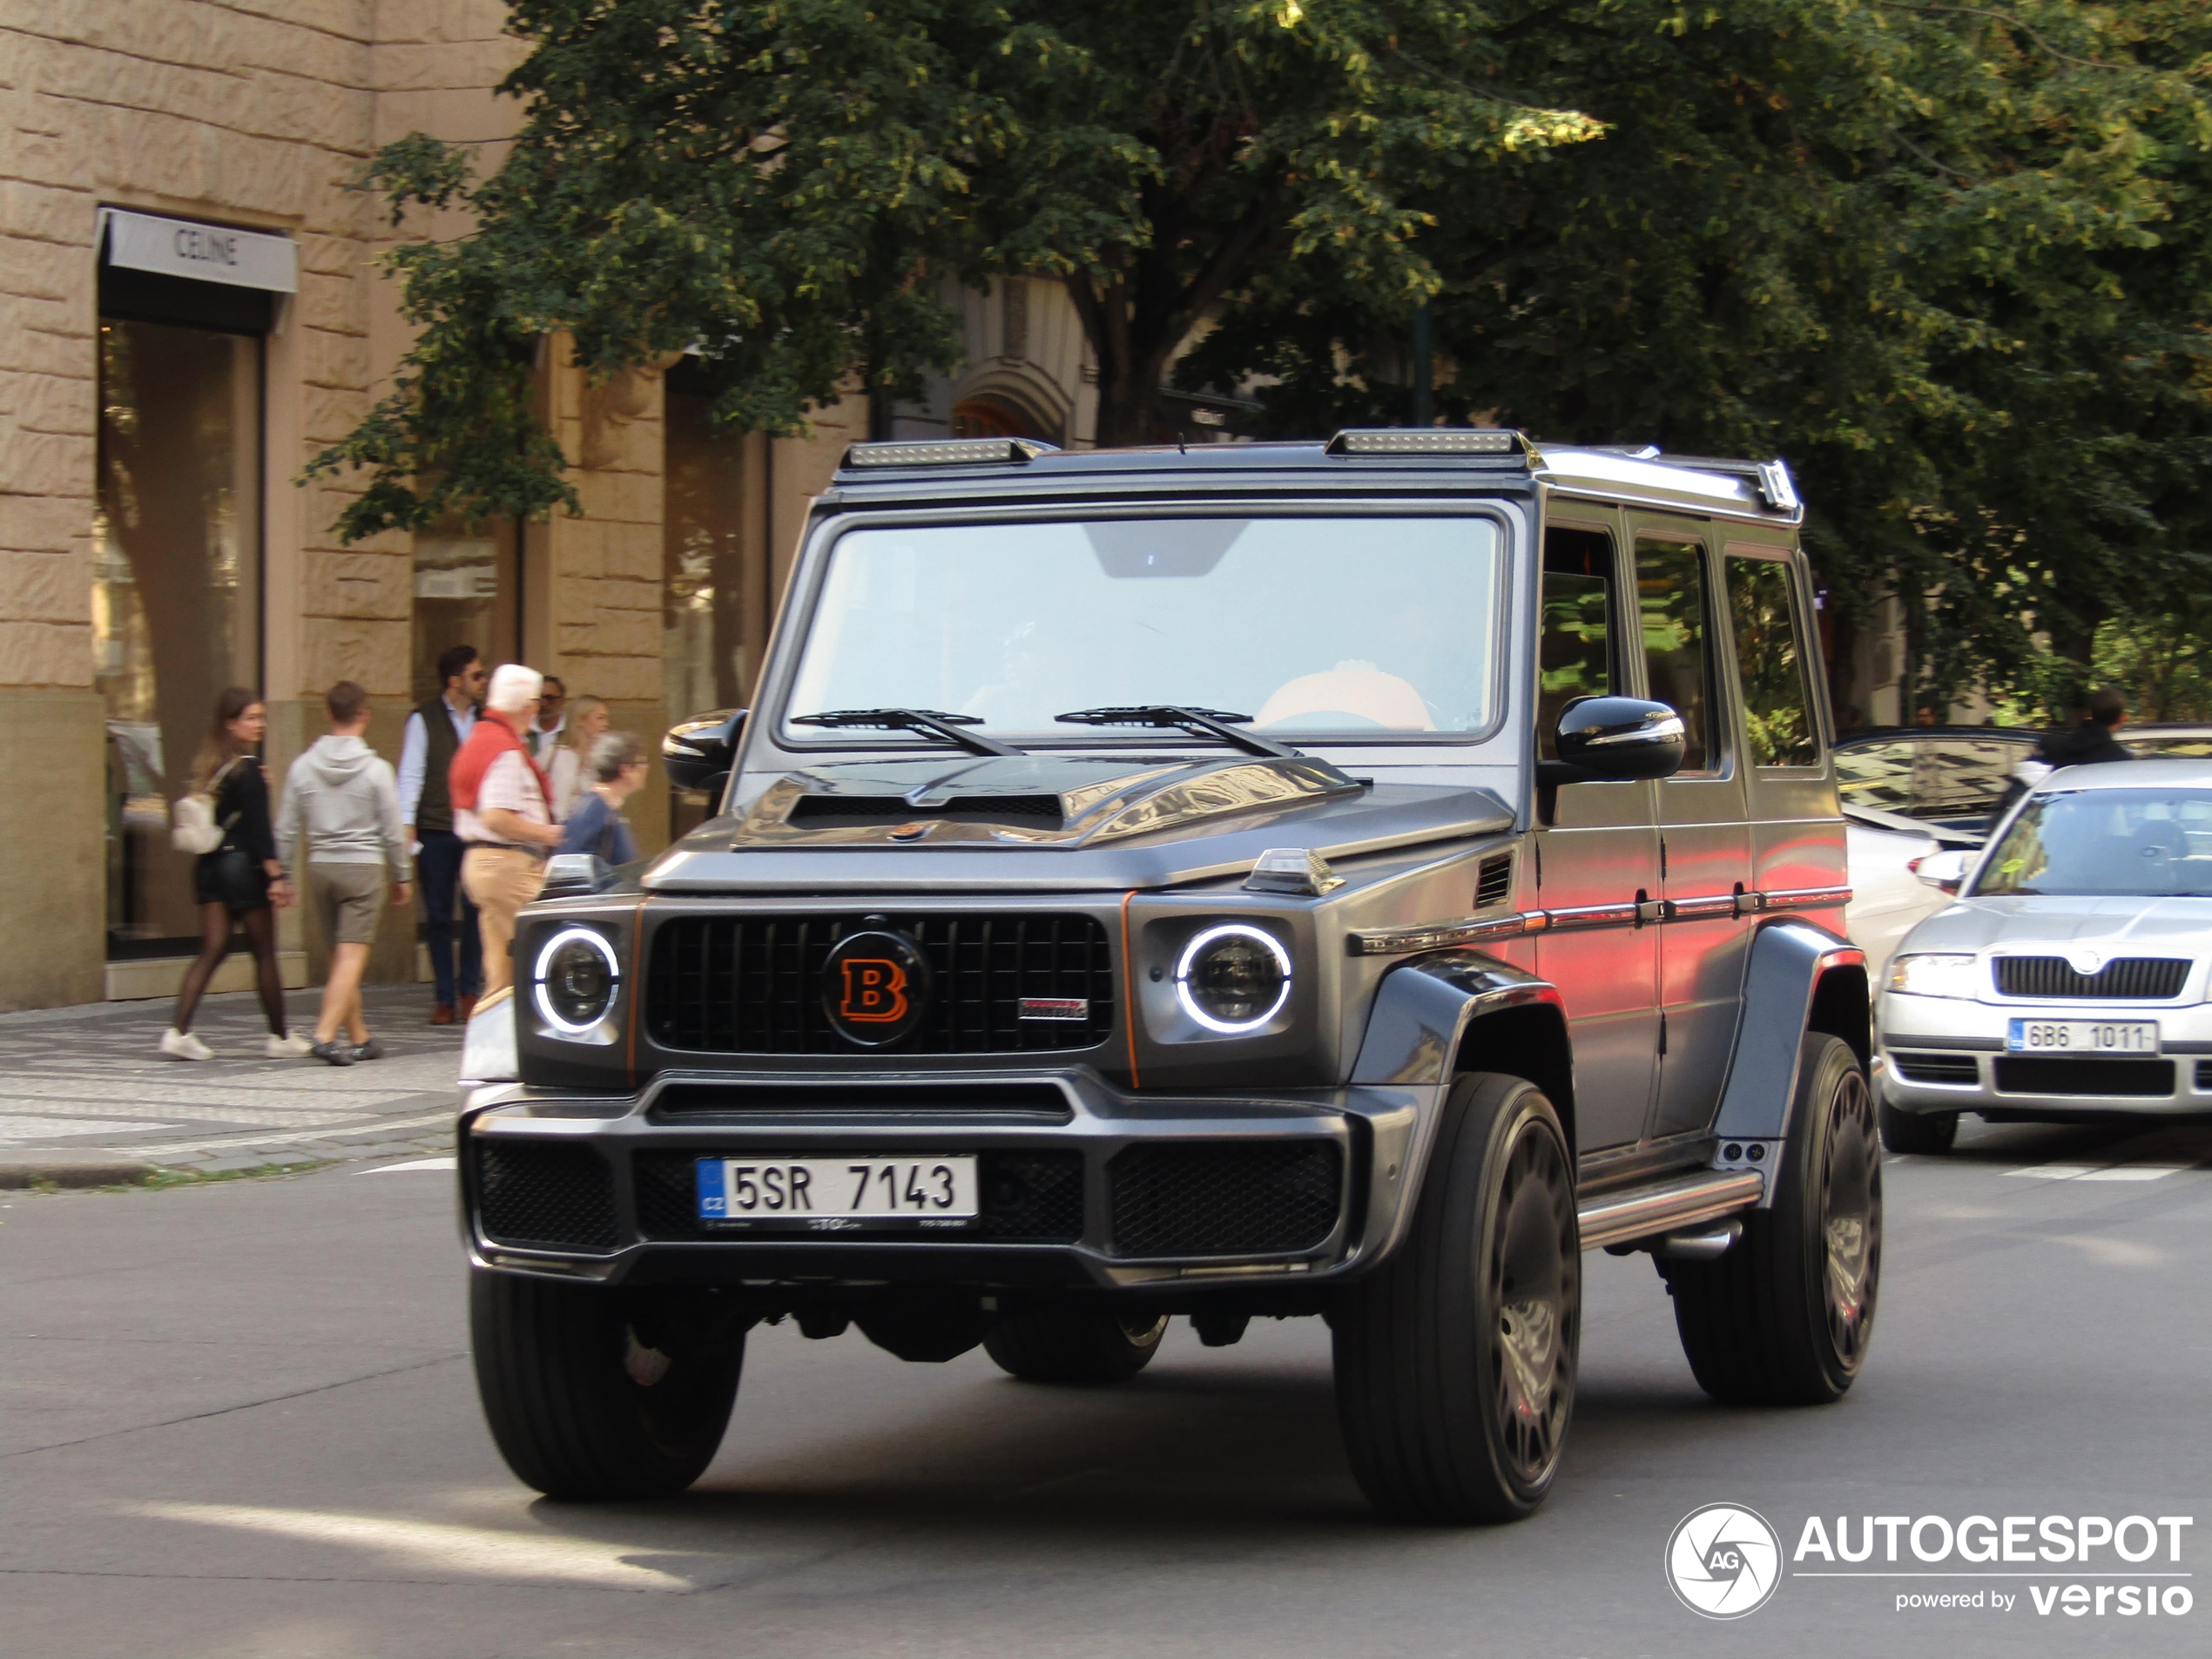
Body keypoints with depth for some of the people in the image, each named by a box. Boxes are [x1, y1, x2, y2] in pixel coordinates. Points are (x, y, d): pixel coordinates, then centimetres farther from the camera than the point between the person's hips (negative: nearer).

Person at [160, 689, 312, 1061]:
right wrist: (276, 876, -16)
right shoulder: (248, 769, -13)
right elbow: (259, 828, -16)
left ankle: (178, 1030, -8)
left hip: (210, 864, 7)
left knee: (213, 949, 4)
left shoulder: (210, 763, 10)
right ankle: (280, 1038, 12)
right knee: (264, 953, 4)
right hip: (244, 864, -7)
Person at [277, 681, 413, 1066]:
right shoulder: (375, 768, -8)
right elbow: (393, 831, -3)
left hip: (320, 868, 4)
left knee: (340, 958, 13)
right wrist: (401, 876, 9)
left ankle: (359, 1038, 19)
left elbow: (286, 830, 5)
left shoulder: (303, 766, 1)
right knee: (352, 957, -6)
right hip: (364, 867, -4)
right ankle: (326, 1035, -18)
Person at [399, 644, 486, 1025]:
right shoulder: (423, 720, 1)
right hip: (436, 832, -2)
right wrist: (407, 828, -8)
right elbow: (410, 776, -1)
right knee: (439, 916, 2)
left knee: (476, 912, -4)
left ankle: (469, 991, 8)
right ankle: (444, 998, 7)